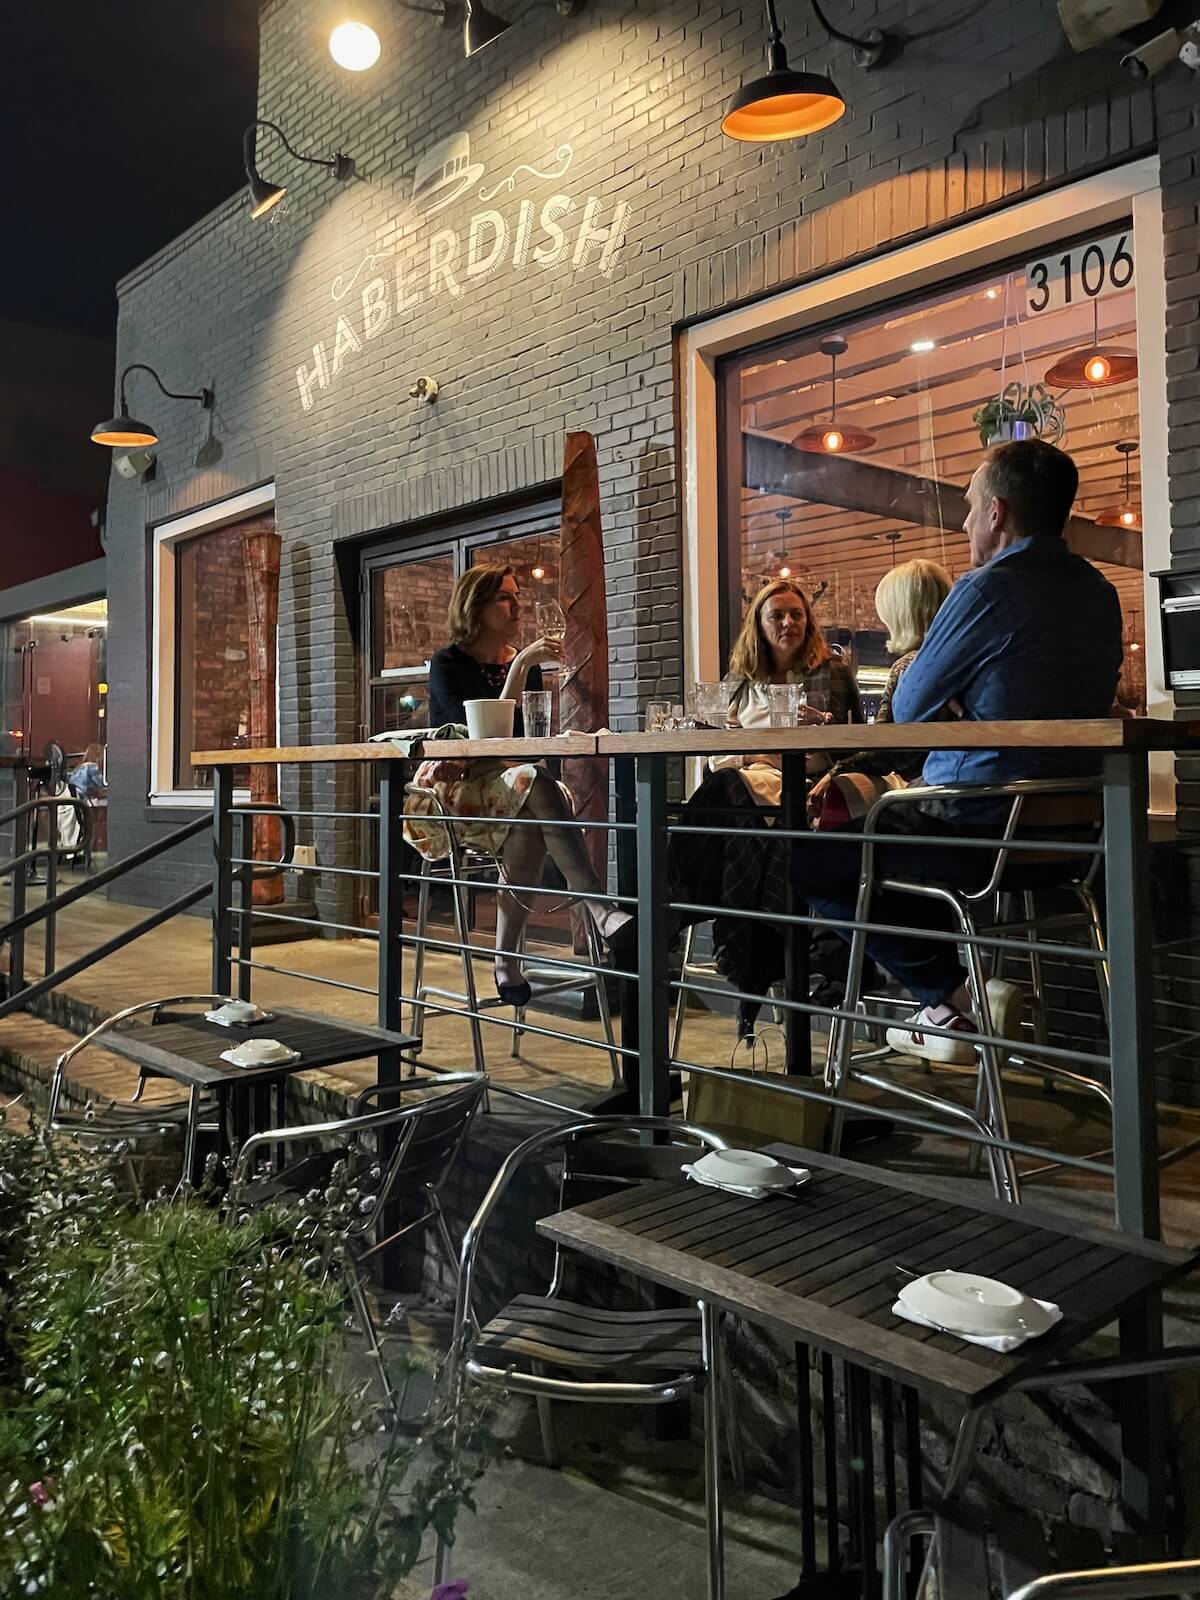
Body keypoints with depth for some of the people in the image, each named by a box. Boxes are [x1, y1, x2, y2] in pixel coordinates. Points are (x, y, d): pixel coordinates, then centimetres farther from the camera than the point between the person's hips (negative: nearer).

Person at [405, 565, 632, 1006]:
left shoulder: (525, 663, 13)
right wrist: (520, 666, -21)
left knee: (529, 831, -33)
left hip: (506, 790, 4)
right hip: (452, 795, -4)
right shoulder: (447, 664, -2)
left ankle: (508, 964, -27)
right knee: (534, 784, -34)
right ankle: (601, 911, -41)